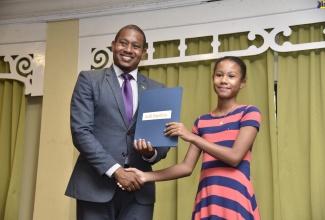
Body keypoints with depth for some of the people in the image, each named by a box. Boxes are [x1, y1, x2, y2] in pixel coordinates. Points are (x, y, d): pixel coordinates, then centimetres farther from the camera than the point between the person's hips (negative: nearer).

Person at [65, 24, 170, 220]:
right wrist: (115, 170, -14)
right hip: (96, 184, -2)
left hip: (138, 188, 3)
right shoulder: (89, 80, 3)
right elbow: (81, 131, -6)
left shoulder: (157, 89, 11)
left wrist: (152, 153, -12)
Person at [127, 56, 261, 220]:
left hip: (235, 198, -4)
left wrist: (191, 137, -15)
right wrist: (146, 176, -3)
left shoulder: (249, 113, 0)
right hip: (206, 198, 4)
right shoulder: (201, 121, 13)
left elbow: (235, 157, -12)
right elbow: (187, 167, 8)